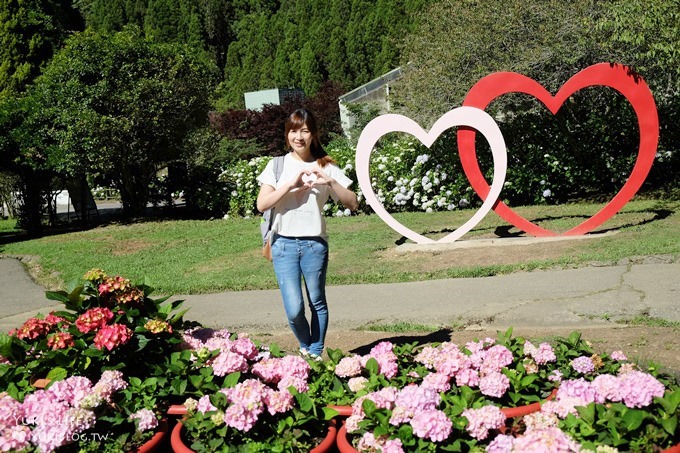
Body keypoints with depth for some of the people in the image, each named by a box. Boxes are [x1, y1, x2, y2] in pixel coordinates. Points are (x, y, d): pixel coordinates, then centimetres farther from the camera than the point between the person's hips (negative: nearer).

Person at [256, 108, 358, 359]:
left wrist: (330, 182, -15)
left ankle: (316, 353, 24)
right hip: (284, 243, -1)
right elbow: (262, 204, -7)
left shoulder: (325, 166, 5)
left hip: (315, 243, 1)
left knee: (317, 302, 7)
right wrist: (292, 184, -16)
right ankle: (305, 347, 22)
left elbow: (352, 203, 0)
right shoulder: (278, 165, 4)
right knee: (294, 309, -6)